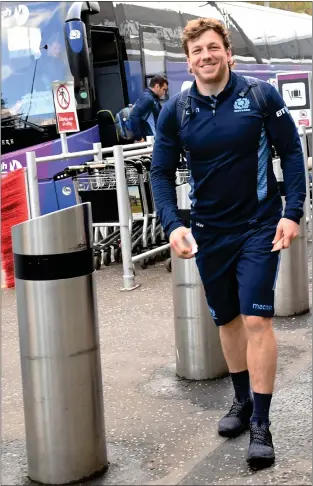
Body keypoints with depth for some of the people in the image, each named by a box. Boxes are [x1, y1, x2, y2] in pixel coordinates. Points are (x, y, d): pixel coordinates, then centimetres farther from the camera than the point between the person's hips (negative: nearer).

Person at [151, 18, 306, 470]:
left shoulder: (261, 96, -8)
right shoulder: (175, 110, -3)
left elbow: (291, 153, -4)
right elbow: (162, 172, 1)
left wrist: (292, 212, -12)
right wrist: (173, 224, -13)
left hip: (259, 228, -3)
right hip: (210, 233, 3)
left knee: (257, 320, -9)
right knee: (227, 319, 15)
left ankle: (261, 424, 1)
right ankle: (242, 399, 35)